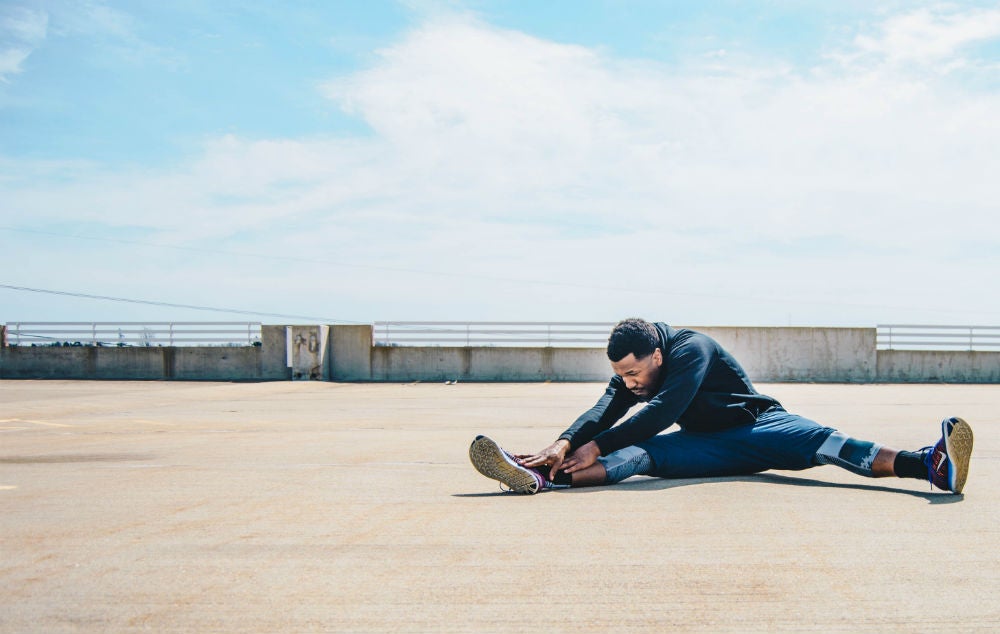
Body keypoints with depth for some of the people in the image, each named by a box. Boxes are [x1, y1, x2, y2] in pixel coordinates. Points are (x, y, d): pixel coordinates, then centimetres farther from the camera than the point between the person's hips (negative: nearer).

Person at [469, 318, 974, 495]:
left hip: (756, 427, -3)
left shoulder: (691, 350, -24)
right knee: (637, 454, -23)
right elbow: (605, 409, -20)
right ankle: (541, 477, -48)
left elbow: (660, 413, -34)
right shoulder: (630, 372, -4)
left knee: (820, 442, -31)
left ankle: (931, 464, -49)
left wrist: (596, 445, -35)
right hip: (705, 448, 4)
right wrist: (567, 442, -41)